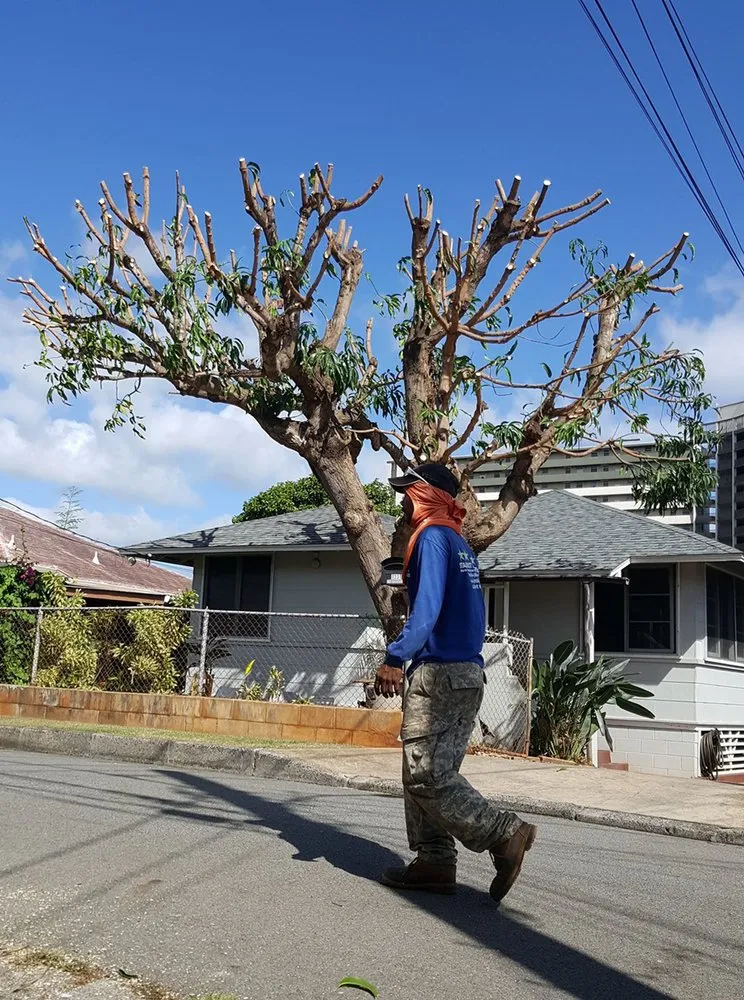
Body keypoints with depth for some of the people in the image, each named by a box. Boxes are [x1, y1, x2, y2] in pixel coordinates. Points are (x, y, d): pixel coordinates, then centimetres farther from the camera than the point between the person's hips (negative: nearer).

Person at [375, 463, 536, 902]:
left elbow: (427, 606, -21)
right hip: (469, 673, 10)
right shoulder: (461, 544, 20)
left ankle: (505, 834, -11)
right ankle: (434, 862, 11)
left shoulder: (432, 537, -8)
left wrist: (396, 659, -25)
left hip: (438, 674, -10)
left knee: (426, 775, -9)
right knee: (433, 772, 11)